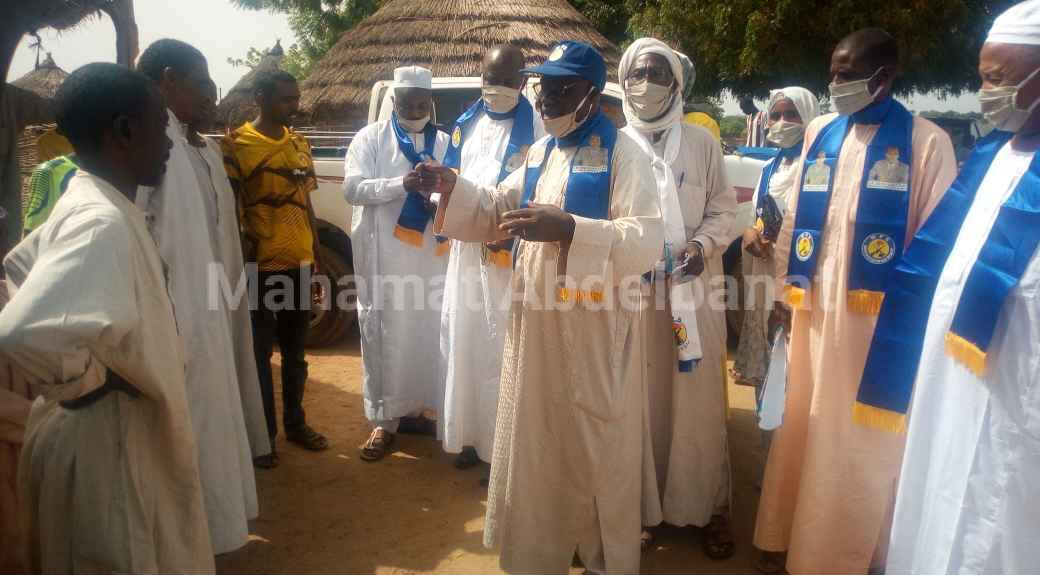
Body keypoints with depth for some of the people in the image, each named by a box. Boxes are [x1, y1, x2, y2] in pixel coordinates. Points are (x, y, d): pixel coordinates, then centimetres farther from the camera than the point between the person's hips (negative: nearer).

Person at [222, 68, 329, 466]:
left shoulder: (300, 144, 11)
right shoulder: (236, 145, -7)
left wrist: (315, 253, 14)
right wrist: (241, 256, -12)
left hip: (299, 263, 6)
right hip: (259, 266, -5)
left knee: (295, 351, 16)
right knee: (260, 353, 5)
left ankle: (295, 423, 30)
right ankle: (262, 435, 18)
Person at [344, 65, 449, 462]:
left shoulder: (444, 142, 12)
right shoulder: (371, 138, 3)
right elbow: (352, 188, -9)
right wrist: (402, 184, -24)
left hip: (431, 255, 3)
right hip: (383, 255, -3)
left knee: (425, 334, 10)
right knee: (383, 336, 1)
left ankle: (413, 409, 25)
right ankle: (383, 420, 10)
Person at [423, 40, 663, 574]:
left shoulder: (623, 153, -11)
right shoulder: (539, 153, 13)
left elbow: (646, 242, -21)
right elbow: (500, 210, 21)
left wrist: (569, 228, -33)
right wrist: (451, 186, 4)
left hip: (594, 327, -7)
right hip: (537, 321, 7)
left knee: (595, 451, 6)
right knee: (539, 444, 17)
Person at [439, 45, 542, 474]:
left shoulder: (535, 127, -4)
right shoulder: (466, 124, 15)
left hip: (509, 253, -6)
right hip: (465, 247, 6)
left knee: (501, 347, -3)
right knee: (461, 339, 10)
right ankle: (469, 435, 23)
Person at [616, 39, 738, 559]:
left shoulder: (701, 142, 6)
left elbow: (724, 207, 7)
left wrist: (703, 246, -10)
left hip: (693, 289, 0)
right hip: (631, 289, 0)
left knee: (697, 399, 5)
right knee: (639, 400, 5)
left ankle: (708, 505, 21)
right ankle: (640, 504, 21)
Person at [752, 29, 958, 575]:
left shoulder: (927, 141, -4)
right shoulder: (820, 133, 9)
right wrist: (785, 286, 11)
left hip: (882, 312, -4)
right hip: (815, 306, 4)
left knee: (864, 436, 5)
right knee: (803, 425, 13)